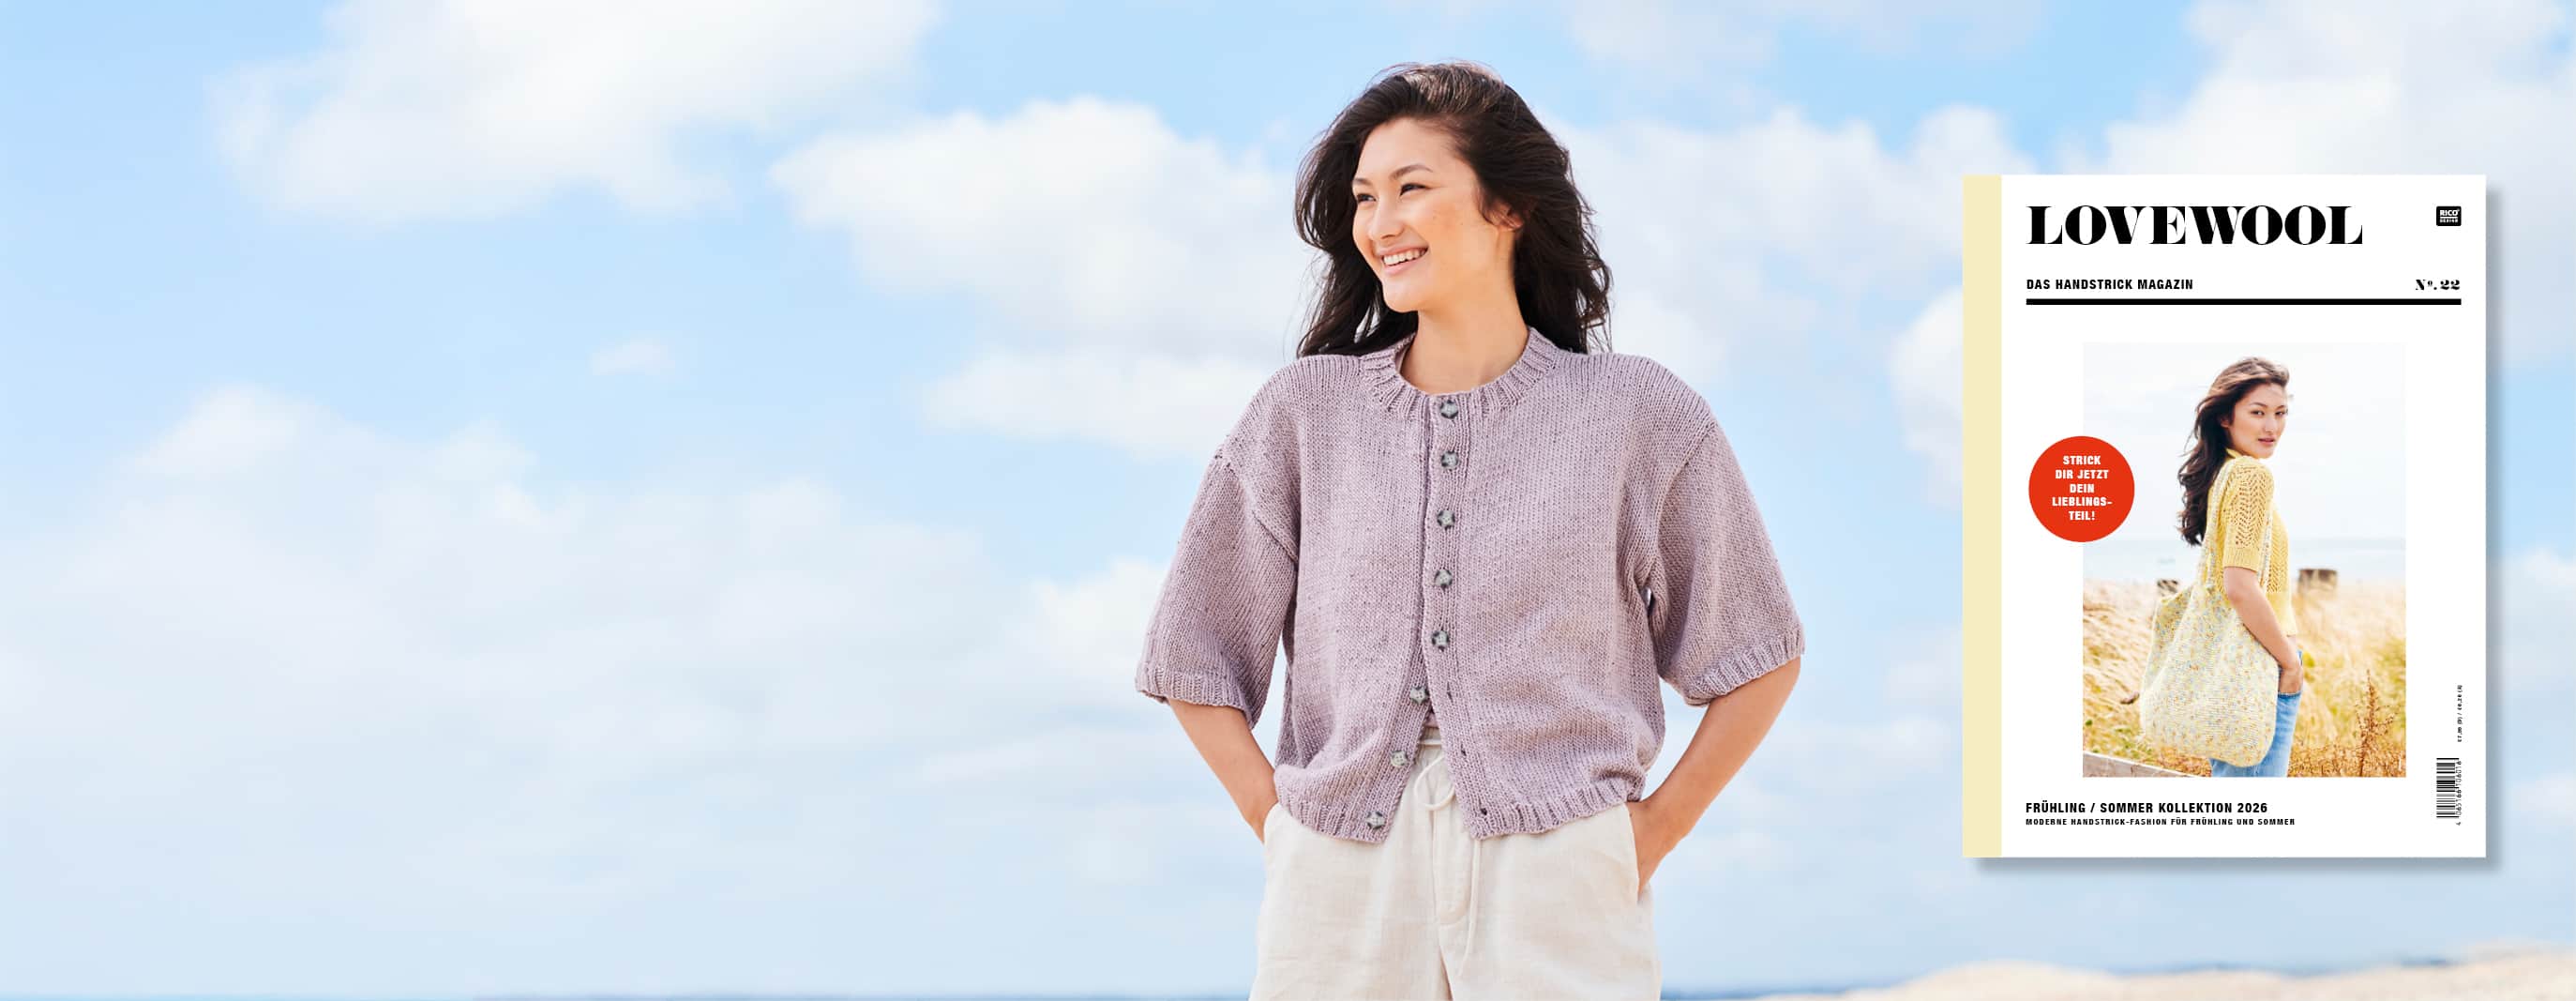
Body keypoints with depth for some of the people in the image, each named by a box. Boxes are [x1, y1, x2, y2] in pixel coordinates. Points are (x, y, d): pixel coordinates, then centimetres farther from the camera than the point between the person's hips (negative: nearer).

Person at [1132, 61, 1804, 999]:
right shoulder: (1305, 412, 7)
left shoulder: (1640, 415, 4)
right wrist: (1281, 823, 4)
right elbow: (1194, 653, 13)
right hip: (1343, 880, 1)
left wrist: (1650, 834, 3)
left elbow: (1756, 656, 10)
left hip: (1558, 889, -1)